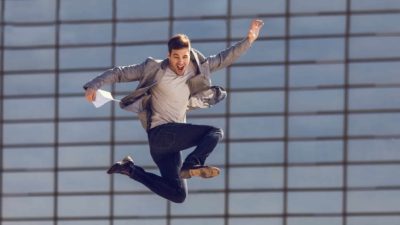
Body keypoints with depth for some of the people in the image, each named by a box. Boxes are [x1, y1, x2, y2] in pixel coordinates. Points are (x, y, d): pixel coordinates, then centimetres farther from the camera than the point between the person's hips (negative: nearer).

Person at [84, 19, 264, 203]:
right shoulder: (155, 69, -6)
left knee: (178, 195, 6)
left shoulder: (196, 68, 8)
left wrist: (249, 40, 2)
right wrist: (93, 86, -15)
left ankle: (131, 169, 12)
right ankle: (191, 165, -38)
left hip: (173, 141, 7)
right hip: (160, 133, -7)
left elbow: (223, 59, 12)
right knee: (215, 133, -16)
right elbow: (119, 73, -3)